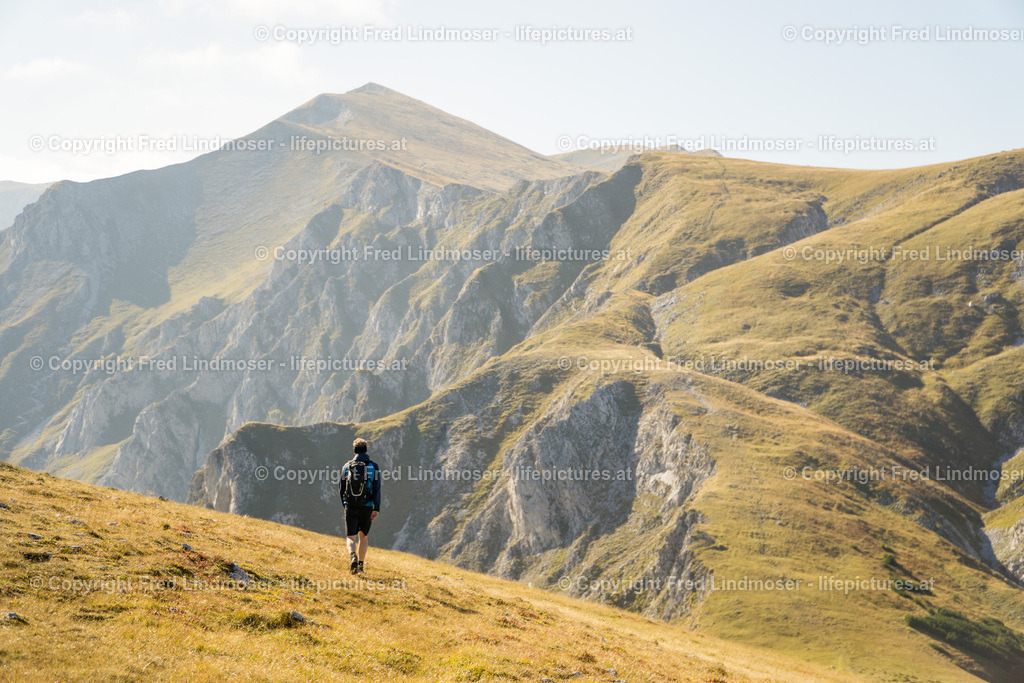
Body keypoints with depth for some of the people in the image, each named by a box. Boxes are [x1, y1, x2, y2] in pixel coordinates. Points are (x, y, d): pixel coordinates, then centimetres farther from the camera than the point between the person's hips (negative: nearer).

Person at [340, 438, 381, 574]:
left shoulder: (347, 466, 2)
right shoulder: (373, 467, -1)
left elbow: (342, 489, 8)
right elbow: (377, 489, -9)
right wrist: (377, 509, -10)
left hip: (351, 507, 0)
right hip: (367, 507, 0)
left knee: (351, 537, 0)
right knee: (363, 536, 17)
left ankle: (353, 557, -28)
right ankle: (360, 565, 18)